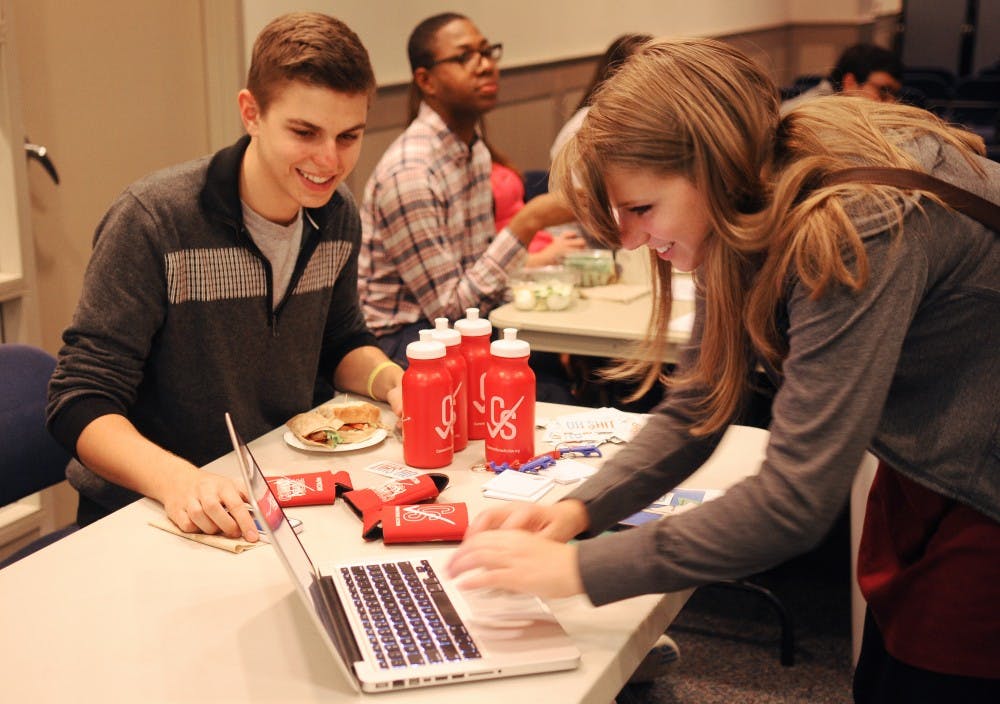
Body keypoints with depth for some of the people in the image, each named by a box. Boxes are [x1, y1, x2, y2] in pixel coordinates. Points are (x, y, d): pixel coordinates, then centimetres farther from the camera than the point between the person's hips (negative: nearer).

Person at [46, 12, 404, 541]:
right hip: (145, 512, -5)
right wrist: (175, 478, -37)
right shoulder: (154, 220, -19)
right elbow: (80, 405, -18)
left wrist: (389, 379, -6)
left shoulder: (338, 215, 1)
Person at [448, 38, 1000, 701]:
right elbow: (693, 410, 0)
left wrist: (577, 566, -32)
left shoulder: (855, 234, -33)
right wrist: (576, 510, -16)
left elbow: (794, 502, -35)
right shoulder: (740, 229, -6)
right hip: (919, 478, 8)